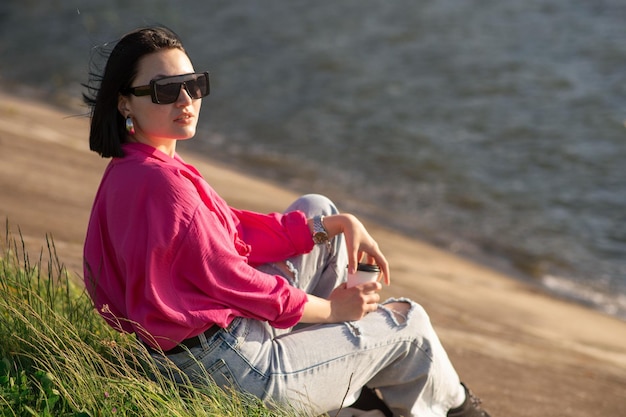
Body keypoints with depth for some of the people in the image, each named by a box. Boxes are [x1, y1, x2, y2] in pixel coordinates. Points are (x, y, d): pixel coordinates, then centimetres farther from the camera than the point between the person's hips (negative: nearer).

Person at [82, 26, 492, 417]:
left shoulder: (133, 171, 4)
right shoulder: (163, 182, -27)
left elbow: (235, 230, 6)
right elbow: (230, 280, -22)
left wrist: (340, 223, 1)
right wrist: (332, 308, -7)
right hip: (233, 369, -10)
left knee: (316, 209, 18)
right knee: (409, 321, 8)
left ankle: (356, 375, 26)